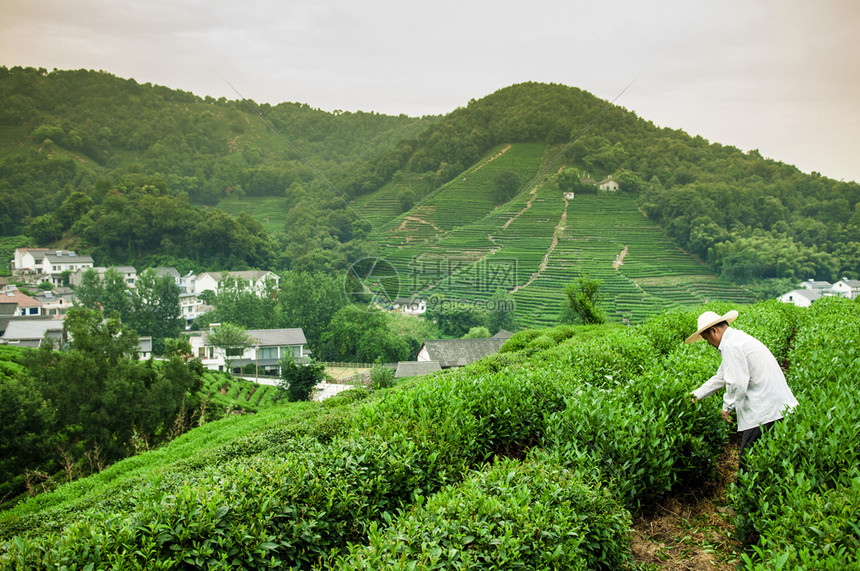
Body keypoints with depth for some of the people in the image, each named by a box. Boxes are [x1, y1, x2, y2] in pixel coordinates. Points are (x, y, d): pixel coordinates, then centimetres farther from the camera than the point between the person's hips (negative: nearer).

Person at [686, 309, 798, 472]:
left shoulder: (730, 345, -14)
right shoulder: (737, 338, 20)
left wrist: (727, 406, -3)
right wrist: (697, 395, 31)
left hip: (766, 410, -10)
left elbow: (737, 384, -20)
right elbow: (722, 377, 28)